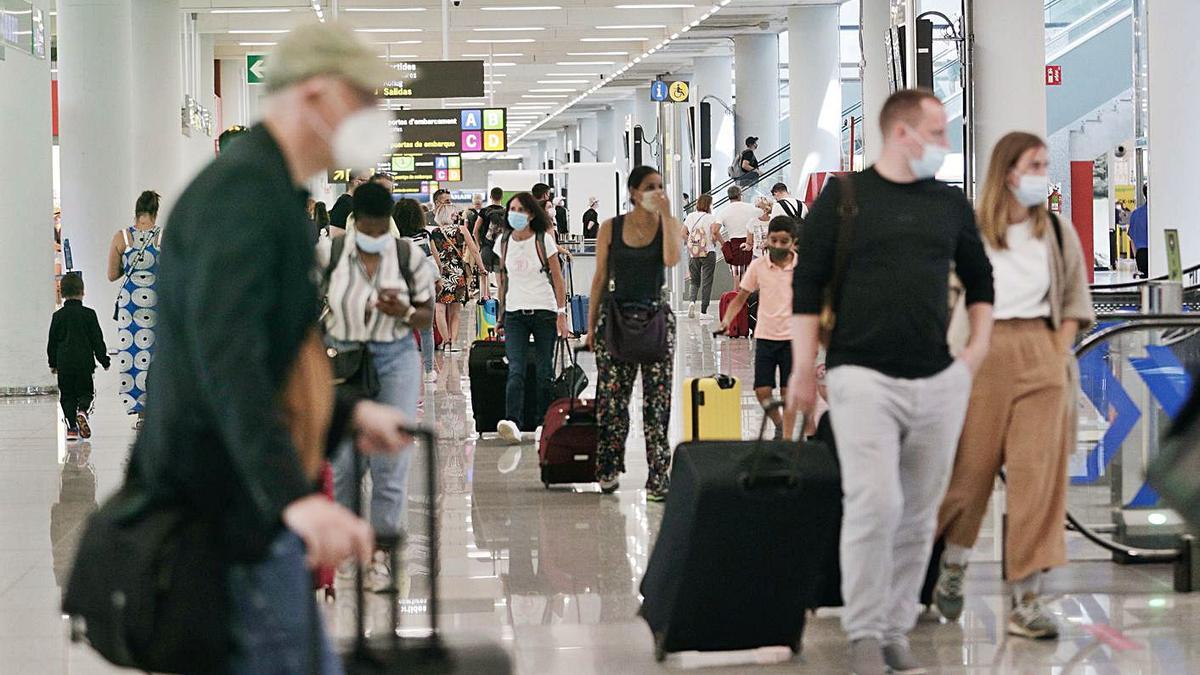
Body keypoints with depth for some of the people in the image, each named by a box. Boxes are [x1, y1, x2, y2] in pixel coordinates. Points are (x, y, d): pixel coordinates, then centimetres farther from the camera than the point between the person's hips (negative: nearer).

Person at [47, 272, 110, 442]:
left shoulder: (58, 316, 2)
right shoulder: (88, 314, -3)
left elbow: (52, 342, 8)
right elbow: (97, 340, -1)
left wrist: (53, 363, 19)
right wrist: (104, 360, 9)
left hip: (64, 363, 1)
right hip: (84, 361, -1)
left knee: (67, 395, 9)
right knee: (86, 391, 10)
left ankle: (72, 427, 0)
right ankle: (82, 410, -20)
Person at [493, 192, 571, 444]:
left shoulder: (543, 240, -3)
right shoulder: (503, 242, 7)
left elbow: (558, 279, -1)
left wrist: (561, 314, -6)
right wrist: (501, 313, 15)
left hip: (544, 312, -2)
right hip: (514, 314, 2)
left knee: (545, 372, 4)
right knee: (515, 371, -13)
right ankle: (512, 423, -26)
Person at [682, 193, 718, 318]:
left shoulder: (690, 217, 4)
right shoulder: (710, 218, -9)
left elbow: (683, 234, 5)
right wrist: (713, 242, 1)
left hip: (692, 253, 4)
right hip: (708, 253, -4)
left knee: (694, 281, 15)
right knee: (706, 282, 5)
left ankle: (691, 301, -11)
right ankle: (704, 310, 5)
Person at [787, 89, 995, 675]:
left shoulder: (951, 204, 12)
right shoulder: (843, 197, 1)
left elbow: (979, 279, 24)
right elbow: (807, 283, 0)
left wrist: (979, 347, 11)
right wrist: (803, 368, -4)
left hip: (939, 383, 4)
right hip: (863, 377, -4)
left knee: (919, 514, 6)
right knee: (874, 504, -15)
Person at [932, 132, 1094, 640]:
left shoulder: (1058, 232, 9)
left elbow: (1075, 298, 14)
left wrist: (1060, 352, 4)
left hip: (1043, 355, 3)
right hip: (984, 353, -3)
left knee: (1039, 474, -4)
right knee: (971, 467, 5)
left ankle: (1026, 599, -2)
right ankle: (952, 569, 29)